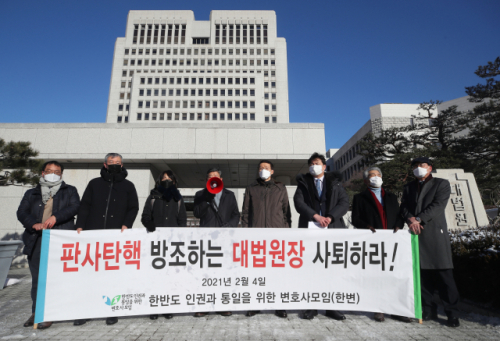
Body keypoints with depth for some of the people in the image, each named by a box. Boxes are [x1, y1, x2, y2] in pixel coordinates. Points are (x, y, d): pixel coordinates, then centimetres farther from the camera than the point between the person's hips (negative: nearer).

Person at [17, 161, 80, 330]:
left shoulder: (69, 191, 13)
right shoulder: (31, 193, 20)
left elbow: (75, 207, -3)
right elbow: (21, 212, 7)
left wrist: (56, 217, -18)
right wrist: (34, 224, -12)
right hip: (36, 241, 3)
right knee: (37, 279, 10)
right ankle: (36, 312, 24)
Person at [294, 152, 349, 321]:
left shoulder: (335, 182, 14)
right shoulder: (303, 182, 12)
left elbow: (344, 202, 3)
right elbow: (299, 202, -1)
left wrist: (330, 217, -11)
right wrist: (315, 216, -14)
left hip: (333, 228, 1)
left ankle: (332, 307, 12)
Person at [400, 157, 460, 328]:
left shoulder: (442, 184, 7)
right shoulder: (408, 187, 19)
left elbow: (438, 205, -7)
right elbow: (404, 207, 10)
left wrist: (419, 219, -15)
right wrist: (411, 219, -10)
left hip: (435, 233, -3)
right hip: (415, 235, 4)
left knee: (444, 274, -3)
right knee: (422, 274, 5)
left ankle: (452, 313, 8)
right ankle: (428, 310, 14)